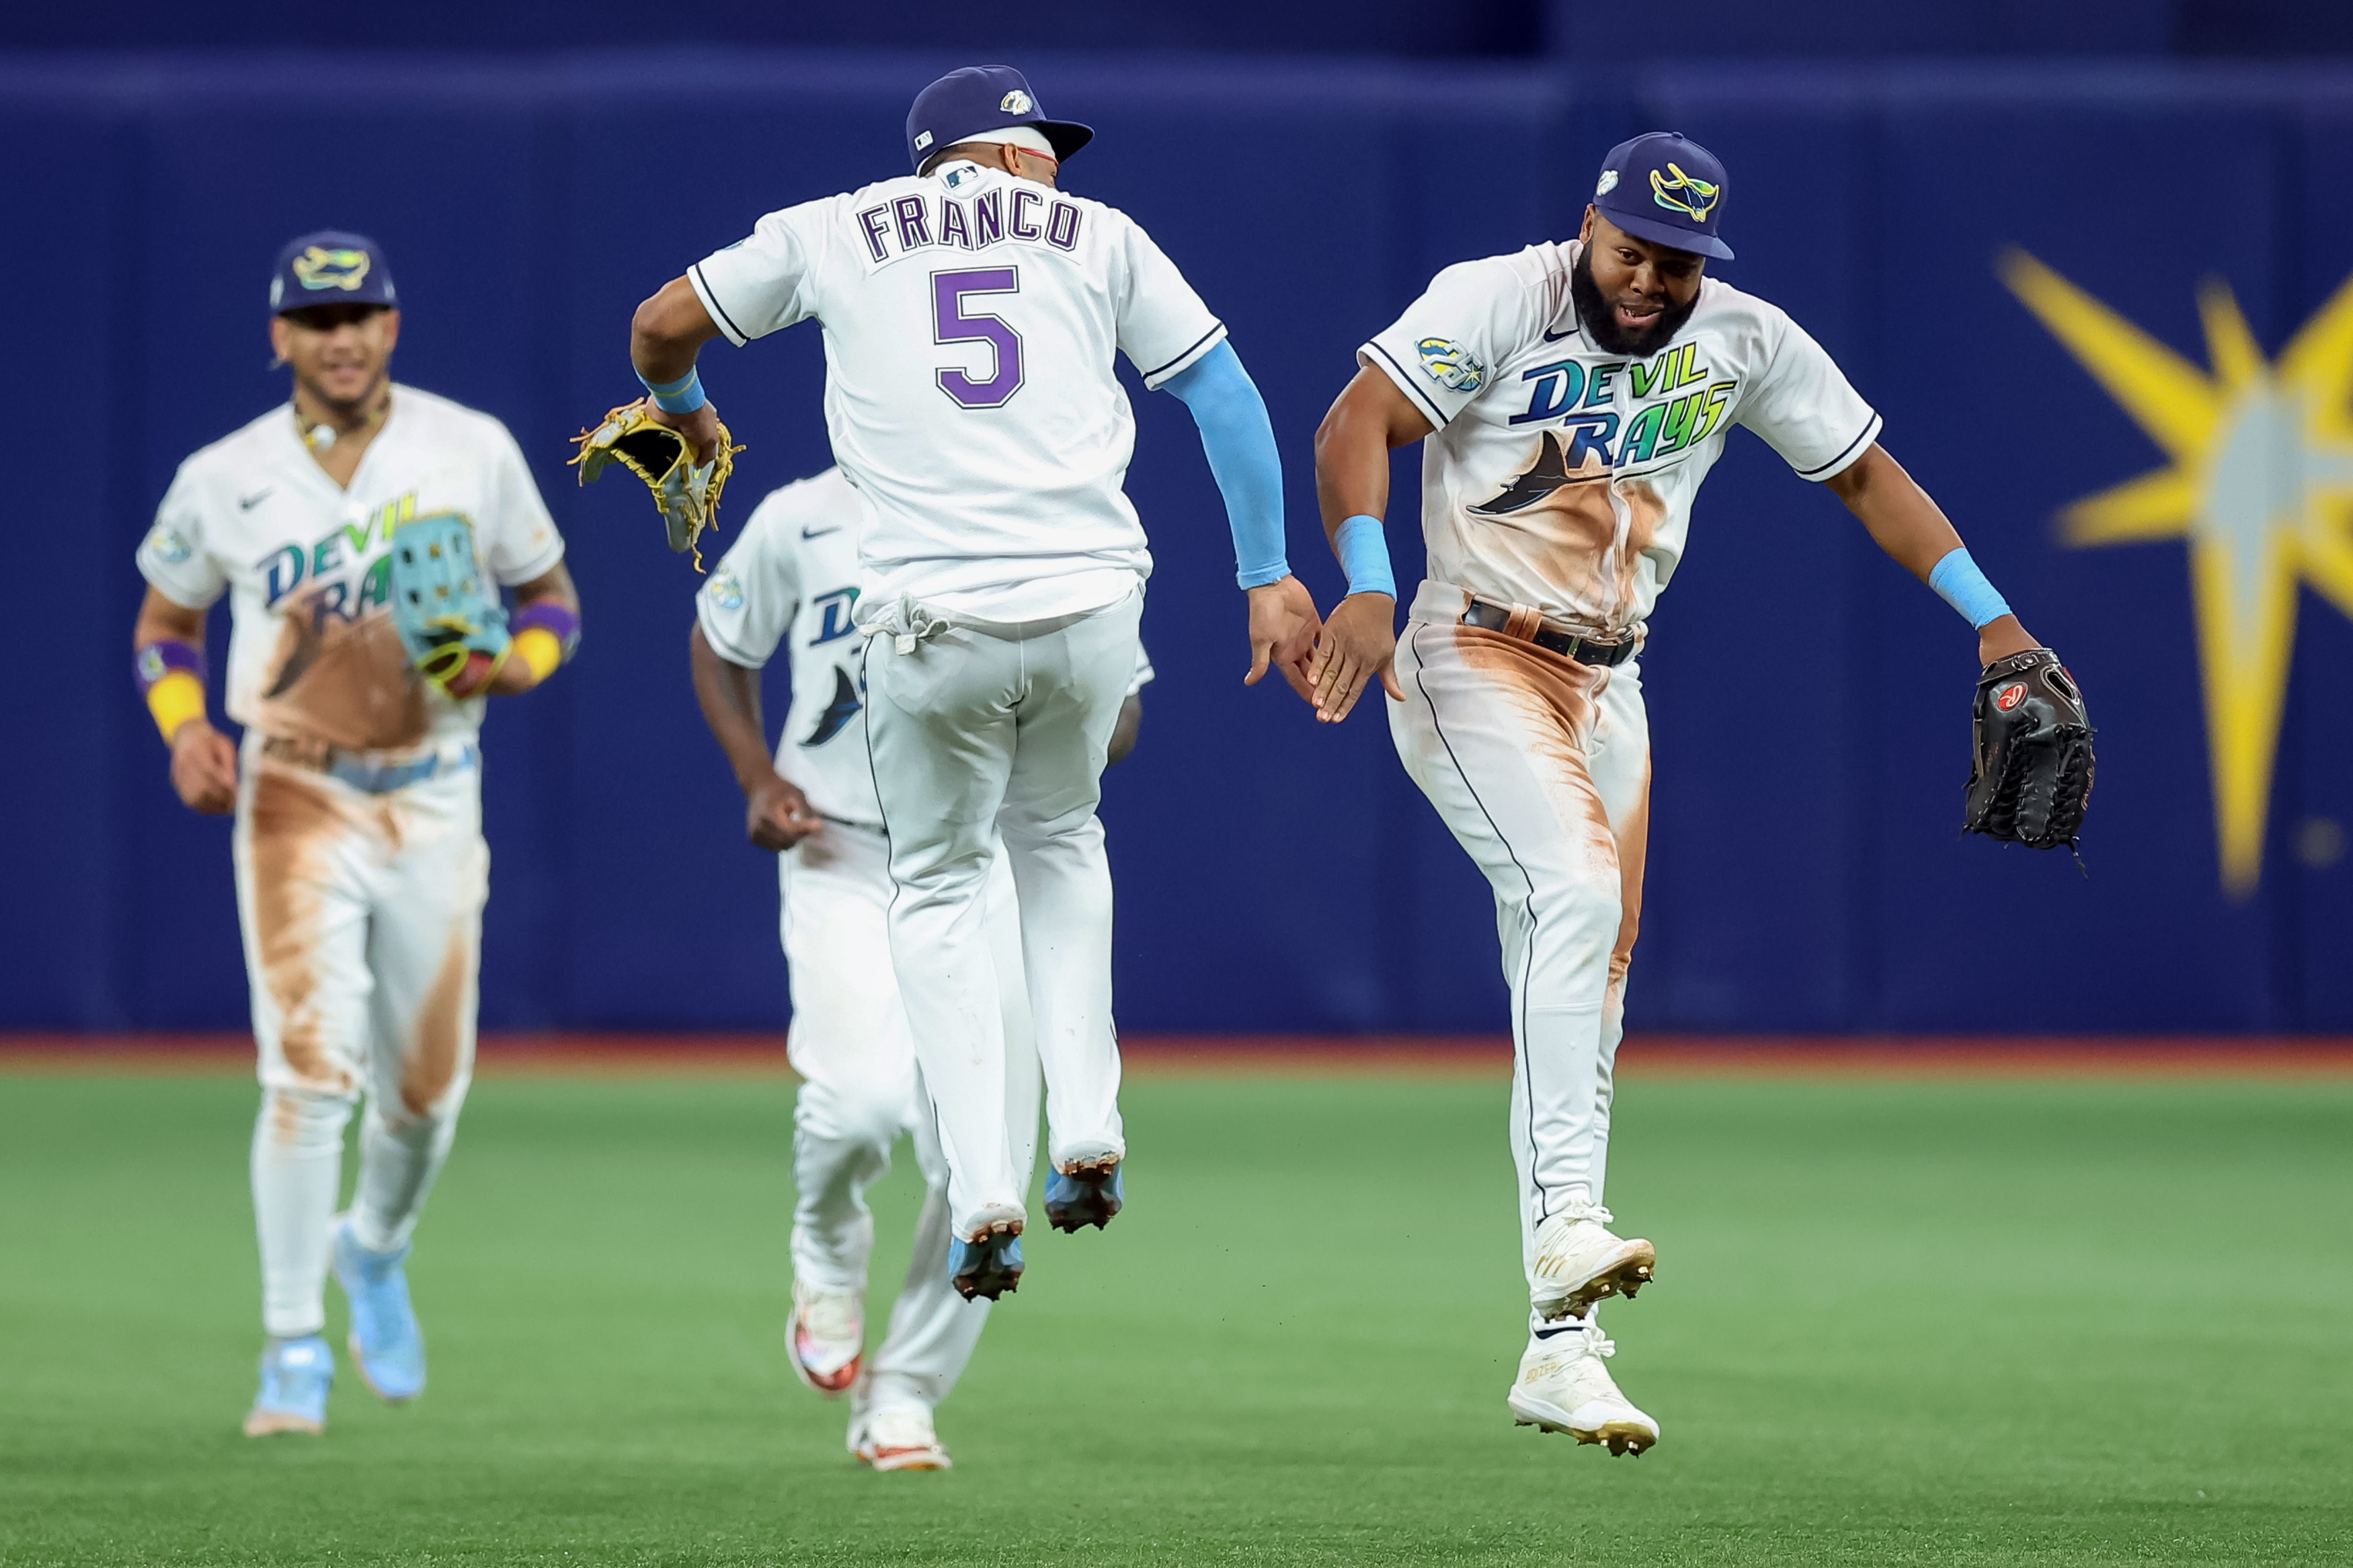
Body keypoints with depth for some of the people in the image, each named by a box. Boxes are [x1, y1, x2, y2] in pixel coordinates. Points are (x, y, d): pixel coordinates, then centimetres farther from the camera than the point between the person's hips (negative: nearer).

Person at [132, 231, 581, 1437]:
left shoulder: (473, 452, 0)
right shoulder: (224, 478, -1)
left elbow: (552, 600, 9)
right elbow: (166, 623, 13)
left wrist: (510, 664, -13)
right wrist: (185, 729, -6)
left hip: (433, 800, 2)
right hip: (293, 800, -2)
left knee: (427, 1088, 9)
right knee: (310, 1067, -16)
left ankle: (375, 1248, 42)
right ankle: (294, 1349, -9)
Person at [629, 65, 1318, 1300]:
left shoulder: (833, 232, 15)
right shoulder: (1098, 236, 15)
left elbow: (660, 327, 21)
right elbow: (1224, 394, 9)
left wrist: (684, 413, 43)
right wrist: (1269, 576, 11)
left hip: (932, 618, -1)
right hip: (1092, 601, 1)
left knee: (938, 888, 17)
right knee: (1058, 837, 28)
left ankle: (982, 1197, 3)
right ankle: (1087, 1135, 14)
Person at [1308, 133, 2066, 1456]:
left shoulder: (1745, 344, 2)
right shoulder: (1497, 303, -13)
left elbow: (1870, 475, 11)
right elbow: (1358, 421, -22)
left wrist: (1990, 617, 2)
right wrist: (1369, 588, -36)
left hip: (1607, 690, 6)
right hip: (1472, 663, -6)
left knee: (1588, 997, 5)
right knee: (1575, 897, -29)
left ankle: (1564, 1348, 7)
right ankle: (1565, 1223, -36)